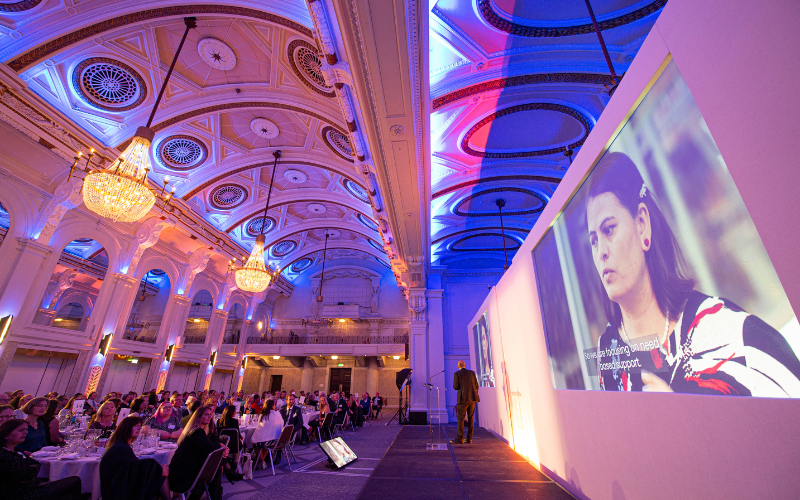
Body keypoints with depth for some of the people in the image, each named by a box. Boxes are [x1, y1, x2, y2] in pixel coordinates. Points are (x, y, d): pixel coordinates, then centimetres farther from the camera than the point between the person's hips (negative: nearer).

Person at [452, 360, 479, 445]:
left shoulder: (457, 374, -3)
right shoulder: (472, 373, 10)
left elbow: (455, 387, -7)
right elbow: (476, 386, 12)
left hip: (463, 399, -5)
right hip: (473, 398, 5)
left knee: (460, 418, -1)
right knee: (471, 418, 10)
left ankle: (459, 438, -3)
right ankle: (469, 438, 12)